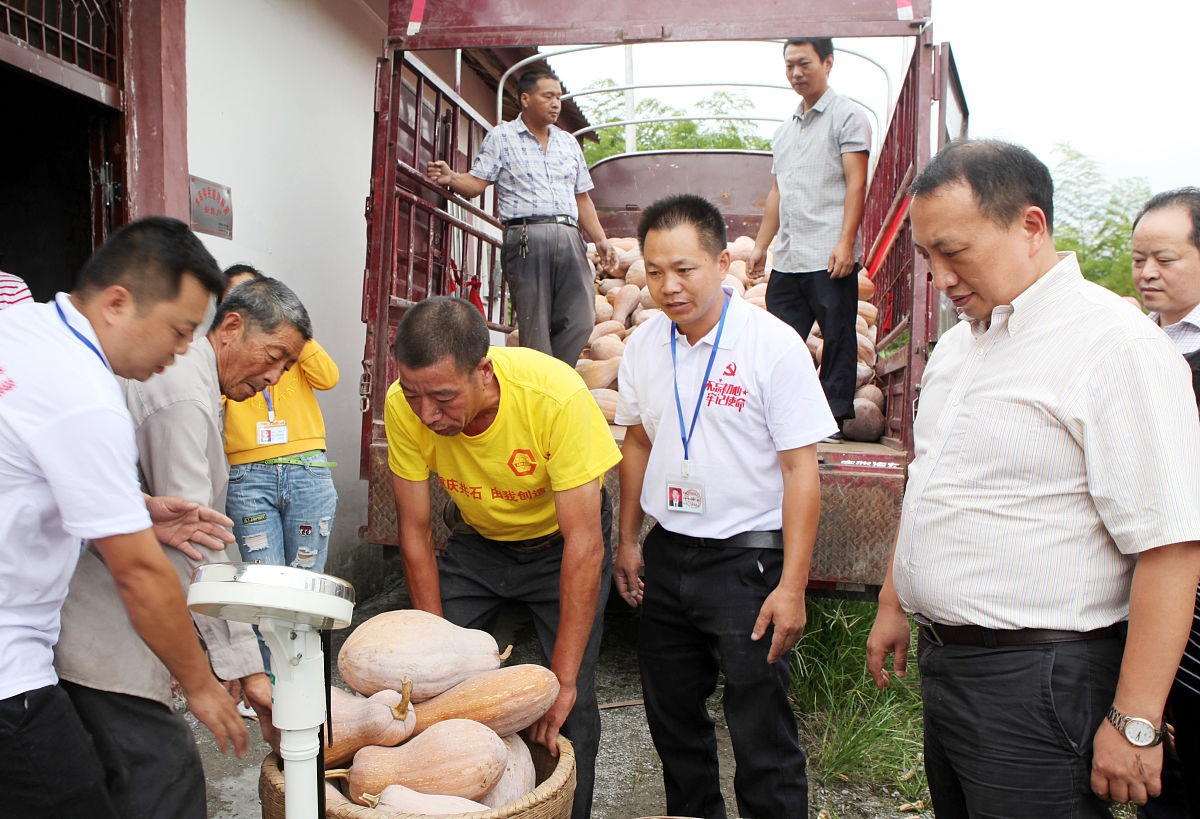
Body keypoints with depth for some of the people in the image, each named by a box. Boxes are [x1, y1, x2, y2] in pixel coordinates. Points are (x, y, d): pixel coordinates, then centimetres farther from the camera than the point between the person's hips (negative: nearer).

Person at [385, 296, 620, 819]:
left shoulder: (556, 395, -37)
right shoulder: (405, 406, -25)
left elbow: (584, 544, -33)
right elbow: (415, 530, -14)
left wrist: (562, 679, -31)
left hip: (559, 539, -3)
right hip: (475, 539, 3)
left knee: (570, 706, -10)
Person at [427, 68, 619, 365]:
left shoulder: (568, 142, 23)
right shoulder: (500, 137, 9)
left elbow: (582, 197, 24)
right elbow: (476, 183, 0)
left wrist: (601, 240, 15)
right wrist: (451, 179, -22)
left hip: (569, 237, 5)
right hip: (526, 237, -4)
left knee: (581, 318, -5)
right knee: (534, 325, -6)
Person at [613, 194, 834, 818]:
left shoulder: (773, 344, -14)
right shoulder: (643, 346, 3)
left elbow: (800, 468, -14)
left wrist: (791, 586, -16)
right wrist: (628, 542, 15)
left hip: (746, 559, -5)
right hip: (666, 556, 6)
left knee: (762, 737, 1)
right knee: (672, 720, 19)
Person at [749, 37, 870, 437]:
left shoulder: (847, 116, 1)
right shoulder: (785, 130, 21)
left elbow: (856, 183, -8)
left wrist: (845, 243, -17)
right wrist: (761, 244, 19)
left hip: (830, 257, -7)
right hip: (788, 258, 7)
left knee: (838, 338, -1)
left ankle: (833, 419, 8)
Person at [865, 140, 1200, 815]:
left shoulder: (1114, 344, -16)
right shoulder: (958, 343, 11)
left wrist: (1133, 722, -20)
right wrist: (894, 604, 22)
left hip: (1036, 683, -8)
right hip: (941, 659, 8)